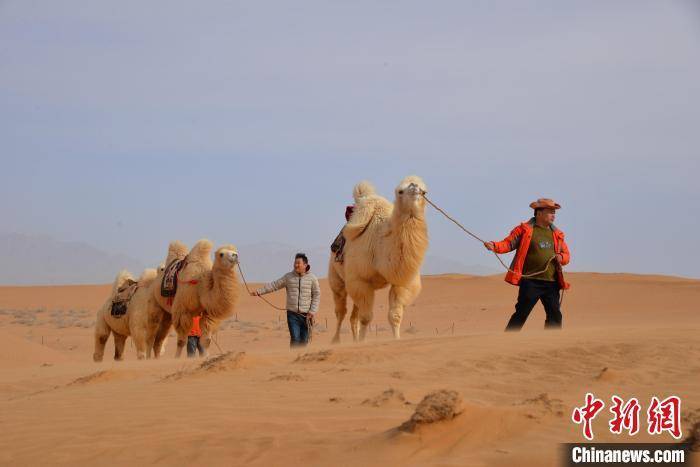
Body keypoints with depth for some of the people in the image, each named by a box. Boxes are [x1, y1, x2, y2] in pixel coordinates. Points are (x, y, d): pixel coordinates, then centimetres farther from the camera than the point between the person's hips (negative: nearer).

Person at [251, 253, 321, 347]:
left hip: (306, 314, 0)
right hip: (292, 314, 0)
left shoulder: (312, 278, 1)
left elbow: (317, 295, 3)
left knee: (304, 341, 4)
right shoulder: (288, 277, 4)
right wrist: (259, 291, -4)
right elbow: (274, 285, 5)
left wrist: (312, 311, -5)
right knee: (295, 339, -11)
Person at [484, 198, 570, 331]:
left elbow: (566, 255, 20)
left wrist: (561, 257, -3)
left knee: (555, 316, 5)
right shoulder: (524, 230, 0)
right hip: (530, 281, -5)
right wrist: (494, 246, -25)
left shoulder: (557, 234, 15)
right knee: (521, 315, -6)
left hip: (551, 283, 5)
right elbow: (508, 243, -6)